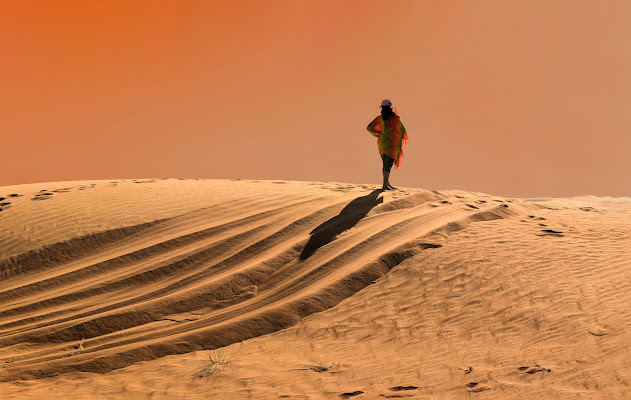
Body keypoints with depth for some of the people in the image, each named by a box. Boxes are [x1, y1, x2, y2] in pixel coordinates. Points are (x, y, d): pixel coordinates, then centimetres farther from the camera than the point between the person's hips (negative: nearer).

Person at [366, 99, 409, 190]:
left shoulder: (380, 119, -3)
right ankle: (385, 186, -13)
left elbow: (369, 127, -1)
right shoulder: (395, 118, -12)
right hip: (392, 144, -4)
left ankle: (387, 184, 23)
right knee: (388, 165, -6)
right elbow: (402, 130, -3)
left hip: (382, 143, 4)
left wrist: (378, 134, 8)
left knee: (386, 164, 15)